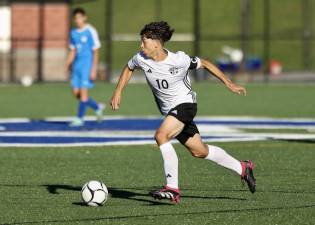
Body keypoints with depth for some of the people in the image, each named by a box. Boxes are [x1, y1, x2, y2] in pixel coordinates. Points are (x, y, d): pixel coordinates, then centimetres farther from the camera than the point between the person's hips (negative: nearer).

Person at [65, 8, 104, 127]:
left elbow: (95, 52, -8)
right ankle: (97, 107, 23)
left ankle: (80, 118, -2)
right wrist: (68, 63, 5)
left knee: (83, 92, -9)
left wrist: (94, 69, -13)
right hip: (77, 65, 7)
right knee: (76, 93, 4)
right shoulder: (73, 33, 12)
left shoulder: (90, 32, -8)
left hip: (87, 64, -7)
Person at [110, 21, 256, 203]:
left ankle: (173, 189, -28)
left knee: (161, 136, -29)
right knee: (199, 151, 13)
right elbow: (129, 68, 15)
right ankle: (242, 168, 32)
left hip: (185, 103, -6)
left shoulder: (178, 60, -20)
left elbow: (204, 64, -5)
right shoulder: (141, 59, -9)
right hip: (169, 110, 6)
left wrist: (229, 83, -3)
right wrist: (118, 92, 6)